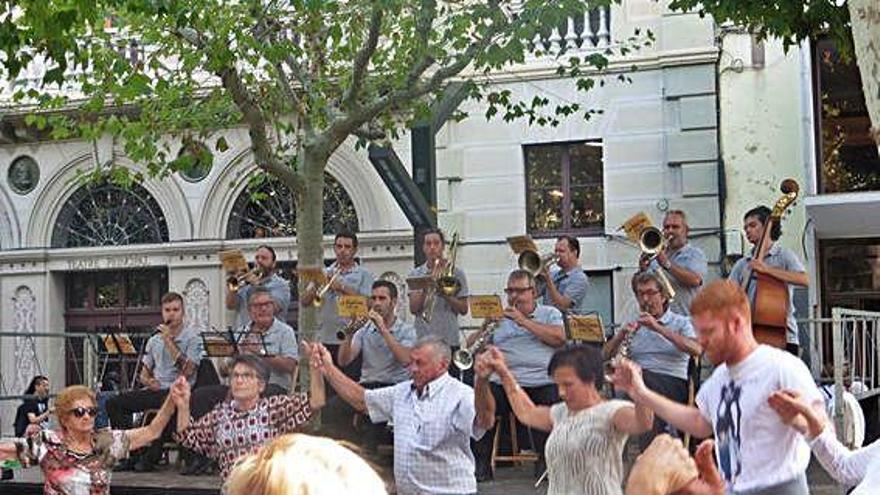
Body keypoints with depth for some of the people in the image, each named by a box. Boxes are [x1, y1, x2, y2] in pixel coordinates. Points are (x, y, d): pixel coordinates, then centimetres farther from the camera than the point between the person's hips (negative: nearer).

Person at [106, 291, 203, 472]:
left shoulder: (192, 337, 0)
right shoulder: (154, 339, 19)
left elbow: (186, 371, -15)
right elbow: (144, 373, 22)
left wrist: (169, 341, -12)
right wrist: (148, 381, -4)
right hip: (155, 390, 6)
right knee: (113, 403, -12)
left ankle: (151, 456, -24)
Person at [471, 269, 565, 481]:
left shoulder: (549, 314, 15)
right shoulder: (499, 317, 19)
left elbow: (559, 338, -6)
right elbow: (472, 346, 12)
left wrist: (524, 321, -8)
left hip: (542, 382, -1)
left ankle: (545, 462, -5)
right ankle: (481, 465, -8)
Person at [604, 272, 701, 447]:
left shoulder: (681, 323, 12)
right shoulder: (632, 325, 23)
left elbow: (696, 350, -10)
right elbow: (606, 356, 15)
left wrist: (658, 328, -17)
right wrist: (621, 334, -5)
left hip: (673, 383, -3)